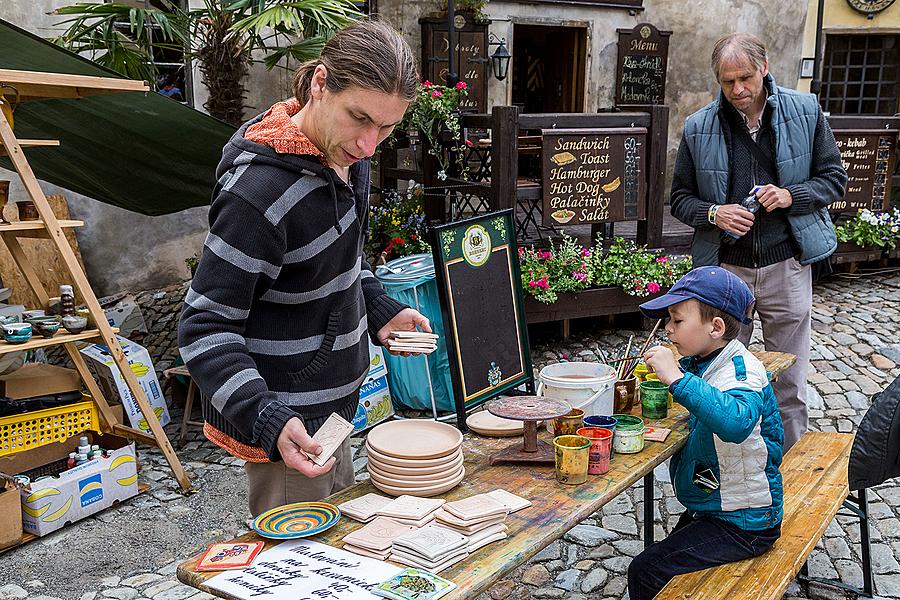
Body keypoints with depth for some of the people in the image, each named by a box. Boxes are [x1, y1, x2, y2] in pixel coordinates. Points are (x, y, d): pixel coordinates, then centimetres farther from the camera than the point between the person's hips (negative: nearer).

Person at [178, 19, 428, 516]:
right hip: (285, 428, -9)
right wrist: (268, 419, -36)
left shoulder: (345, 152, -1)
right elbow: (206, 328, -24)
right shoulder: (260, 191, -29)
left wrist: (380, 308, 4)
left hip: (328, 413, 9)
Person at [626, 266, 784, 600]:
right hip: (710, 507, 10)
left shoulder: (743, 372, -28)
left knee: (645, 573, -13)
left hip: (742, 524, -10)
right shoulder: (701, 362, -1)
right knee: (667, 558, 29)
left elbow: (735, 422, -51)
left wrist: (676, 377, -49)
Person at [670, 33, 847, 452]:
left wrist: (792, 195, -14)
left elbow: (834, 178, 6)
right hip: (726, 268, 0)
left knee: (789, 383, 10)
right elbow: (681, 198, 6)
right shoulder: (698, 128, -1)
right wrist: (714, 214, -15)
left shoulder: (805, 112, -1)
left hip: (787, 266, 0)